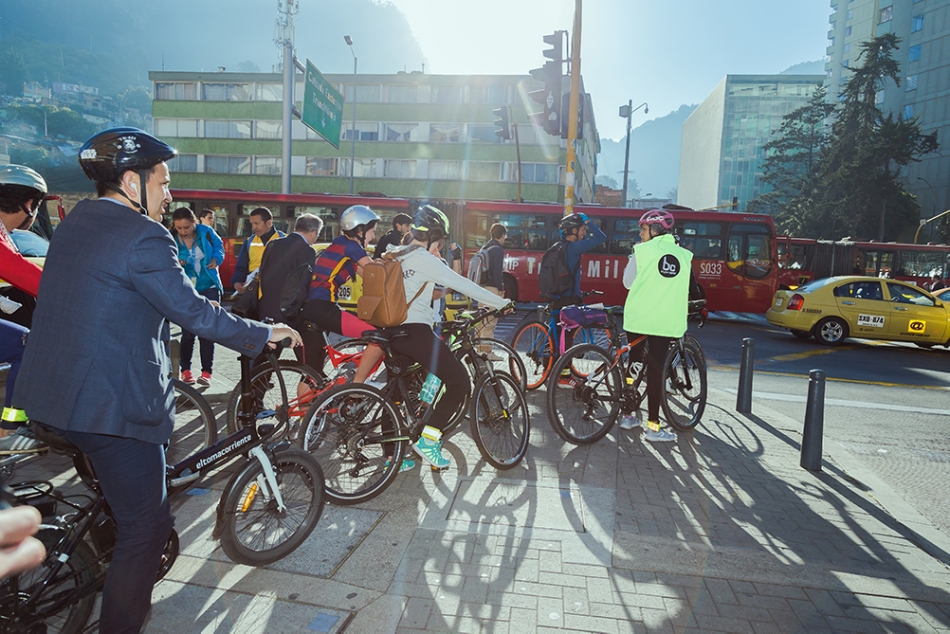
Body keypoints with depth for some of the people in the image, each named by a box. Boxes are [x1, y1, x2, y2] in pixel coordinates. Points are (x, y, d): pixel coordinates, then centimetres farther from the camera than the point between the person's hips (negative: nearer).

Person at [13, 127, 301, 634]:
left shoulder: (75, 220, 10)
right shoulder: (142, 236, -19)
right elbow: (194, 313, -20)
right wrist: (265, 333, -9)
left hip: (51, 397, 10)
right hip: (111, 404, -10)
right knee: (144, 526, 5)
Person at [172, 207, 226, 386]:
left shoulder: (206, 232, -9)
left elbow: (219, 247, 7)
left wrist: (215, 259, -12)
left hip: (209, 288, 0)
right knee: (188, 330, 1)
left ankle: (206, 371, 2)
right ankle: (186, 370, 15)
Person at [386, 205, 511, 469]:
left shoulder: (395, 256, 15)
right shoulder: (424, 259, -8)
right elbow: (462, 284, -9)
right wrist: (501, 302, -2)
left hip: (392, 331, 9)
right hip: (415, 331, -9)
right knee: (459, 381, -2)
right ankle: (427, 439, -2)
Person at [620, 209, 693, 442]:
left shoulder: (643, 250, -3)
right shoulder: (684, 255, 6)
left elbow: (628, 282, 4)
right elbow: (683, 288, 13)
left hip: (638, 318, -1)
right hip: (666, 322, 1)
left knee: (634, 364, 14)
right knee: (655, 370, 3)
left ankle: (628, 414, 22)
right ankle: (653, 425, 4)